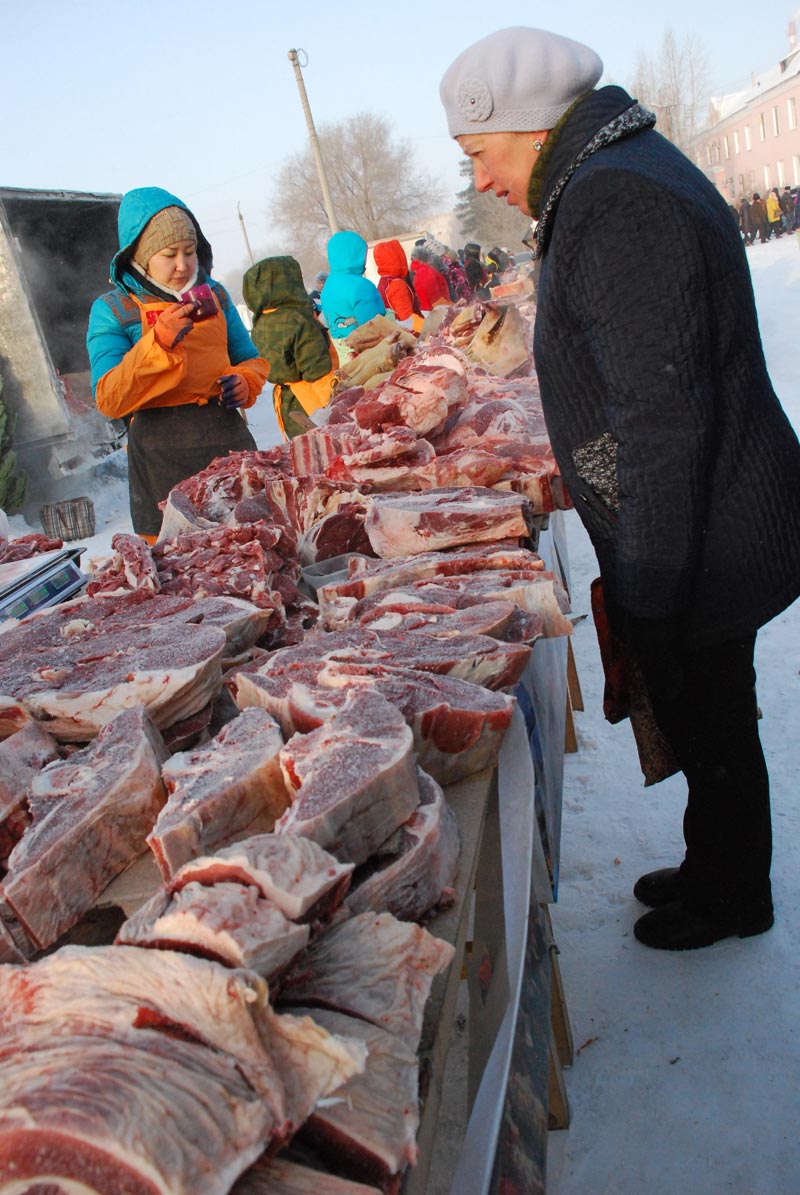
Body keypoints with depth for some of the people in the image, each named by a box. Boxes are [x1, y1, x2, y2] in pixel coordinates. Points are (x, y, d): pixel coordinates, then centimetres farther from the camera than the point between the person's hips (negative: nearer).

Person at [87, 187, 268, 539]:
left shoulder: (214, 294, 13)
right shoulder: (112, 310, 1)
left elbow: (251, 359, 25)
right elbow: (108, 400, -9)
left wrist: (245, 381, 0)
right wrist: (158, 343, -22)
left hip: (229, 434, 4)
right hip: (162, 454, -4)